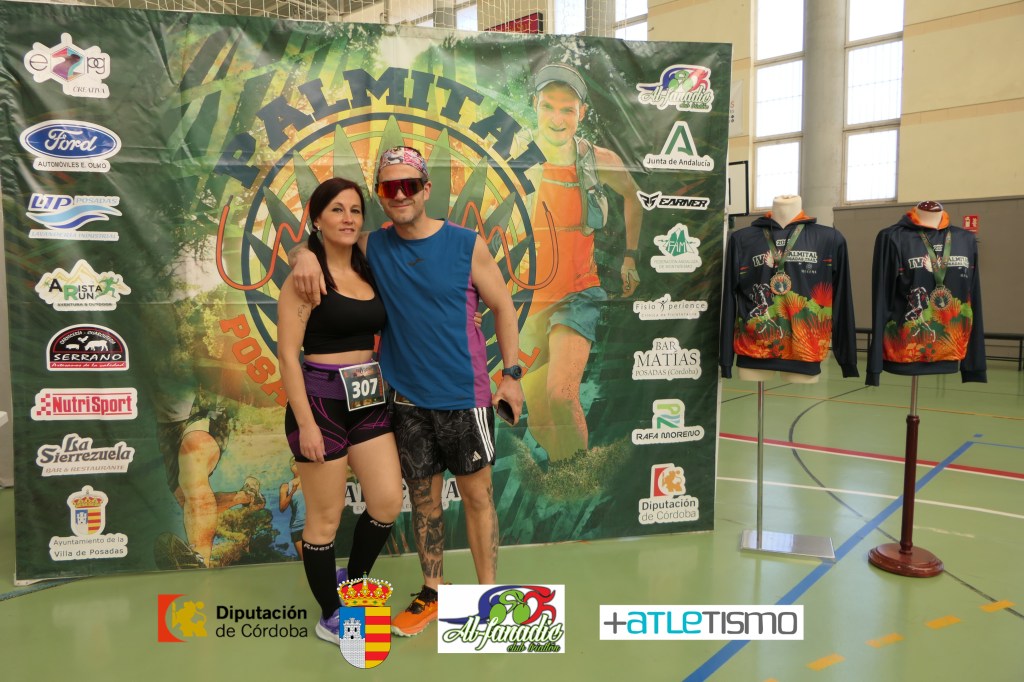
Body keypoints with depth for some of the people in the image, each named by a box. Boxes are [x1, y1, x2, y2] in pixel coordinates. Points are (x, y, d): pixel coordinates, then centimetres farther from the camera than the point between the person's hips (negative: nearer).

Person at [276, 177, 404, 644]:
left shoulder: (368, 273, 9)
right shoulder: (306, 276, -11)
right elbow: (287, 353, -14)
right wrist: (305, 423, -18)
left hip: (369, 400, 6)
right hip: (321, 400, -6)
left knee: (388, 503, 6)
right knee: (326, 516, 6)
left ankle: (351, 581, 33)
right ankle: (330, 616, 26)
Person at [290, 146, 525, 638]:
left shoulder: (466, 245, -5)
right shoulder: (372, 248, 2)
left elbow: (503, 306, 1)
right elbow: (324, 245, 10)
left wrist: (511, 374, -3)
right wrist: (305, 256, -15)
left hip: (464, 395, -2)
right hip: (407, 398, 3)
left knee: (477, 494, 6)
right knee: (422, 495, 13)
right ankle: (432, 593, 31)